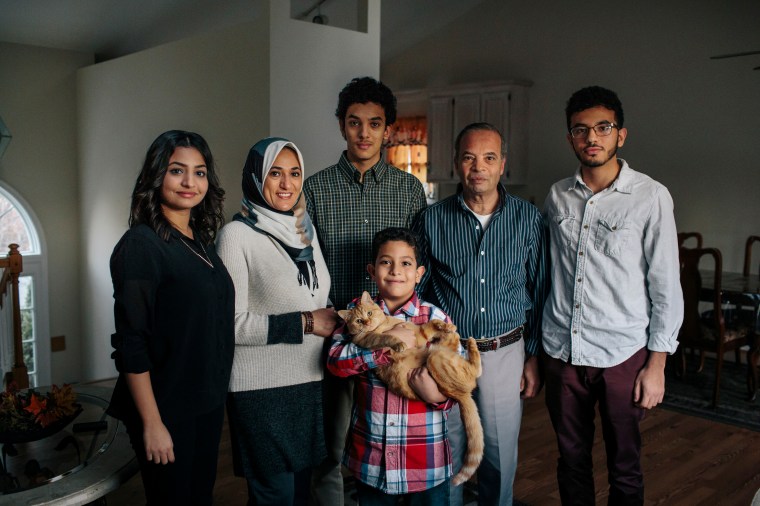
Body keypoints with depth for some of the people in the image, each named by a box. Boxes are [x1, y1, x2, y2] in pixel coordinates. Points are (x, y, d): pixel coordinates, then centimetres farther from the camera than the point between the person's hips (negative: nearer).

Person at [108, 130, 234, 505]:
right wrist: (152, 424, -18)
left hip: (208, 401, 7)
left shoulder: (201, 242, 7)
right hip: (166, 408, -7)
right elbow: (132, 344, -18)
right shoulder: (141, 244, -15)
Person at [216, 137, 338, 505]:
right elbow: (232, 322, -16)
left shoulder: (305, 231, 9)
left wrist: (340, 320, 2)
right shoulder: (237, 234, -10)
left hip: (310, 382, 6)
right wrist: (305, 323, -16)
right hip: (262, 391, -6)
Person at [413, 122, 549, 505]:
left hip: (505, 353, 0)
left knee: (501, 455, 13)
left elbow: (539, 291, 3)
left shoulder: (528, 218, -2)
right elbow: (415, 292, 3)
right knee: (446, 454, 13)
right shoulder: (432, 220, -3)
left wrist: (533, 356, 3)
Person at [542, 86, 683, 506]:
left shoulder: (650, 197, -7)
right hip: (562, 352, 3)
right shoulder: (558, 196, 5)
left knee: (624, 469, 11)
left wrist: (656, 364, -7)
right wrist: (536, 350, 10)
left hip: (622, 355, -3)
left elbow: (666, 286, -5)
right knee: (571, 460, 16)